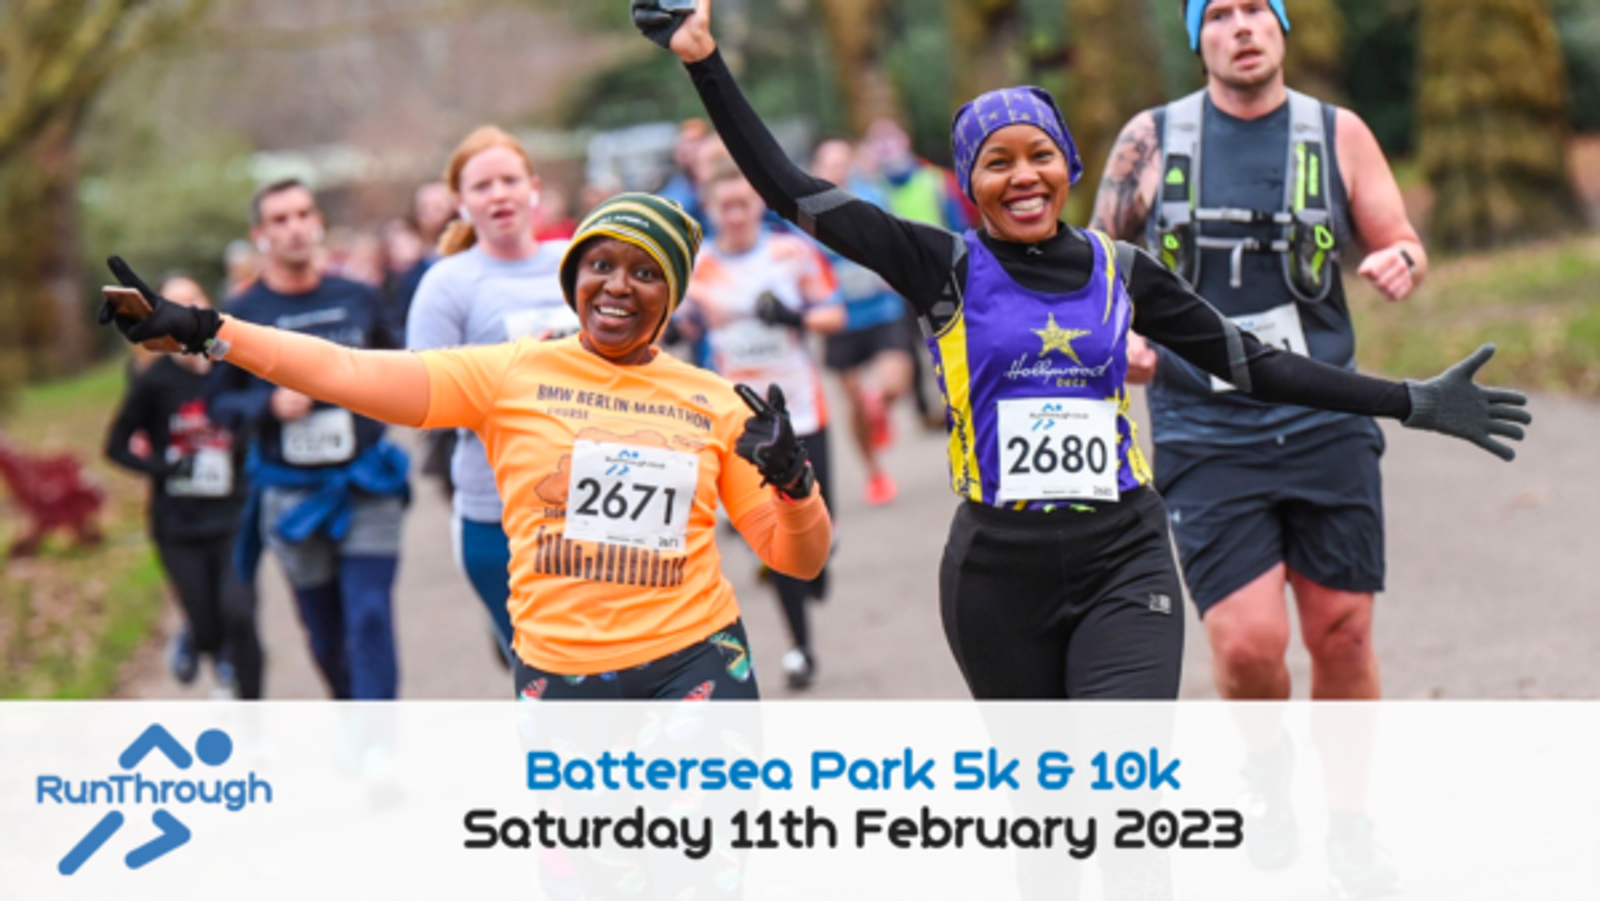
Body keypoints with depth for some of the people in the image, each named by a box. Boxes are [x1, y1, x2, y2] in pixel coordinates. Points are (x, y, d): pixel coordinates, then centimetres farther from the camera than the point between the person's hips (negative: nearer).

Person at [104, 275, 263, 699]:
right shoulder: (154, 382, -5)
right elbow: (117, 446, 2)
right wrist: (164, 468, -14)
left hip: (232, 519, 0)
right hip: (178, 526, 0)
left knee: (239, 614, -16)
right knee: (209, 631, 3)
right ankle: (192, 639, 43)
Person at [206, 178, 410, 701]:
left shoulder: (359, 300, 4)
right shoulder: (242, 316, -2)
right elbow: (218, 402, 1)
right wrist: (270, 405, -16)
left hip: (366, 487, 0)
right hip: (290, 496, 0)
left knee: (371, 619, -12)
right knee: (325, 633, 11)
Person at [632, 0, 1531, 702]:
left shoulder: (1121, 271, 6)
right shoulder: (947, 270, 0)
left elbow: (1255, 363, 12)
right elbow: (793, 193, -3)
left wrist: (1412, 402, 10)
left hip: (1122, 563, 0)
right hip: (999, 573, 0)